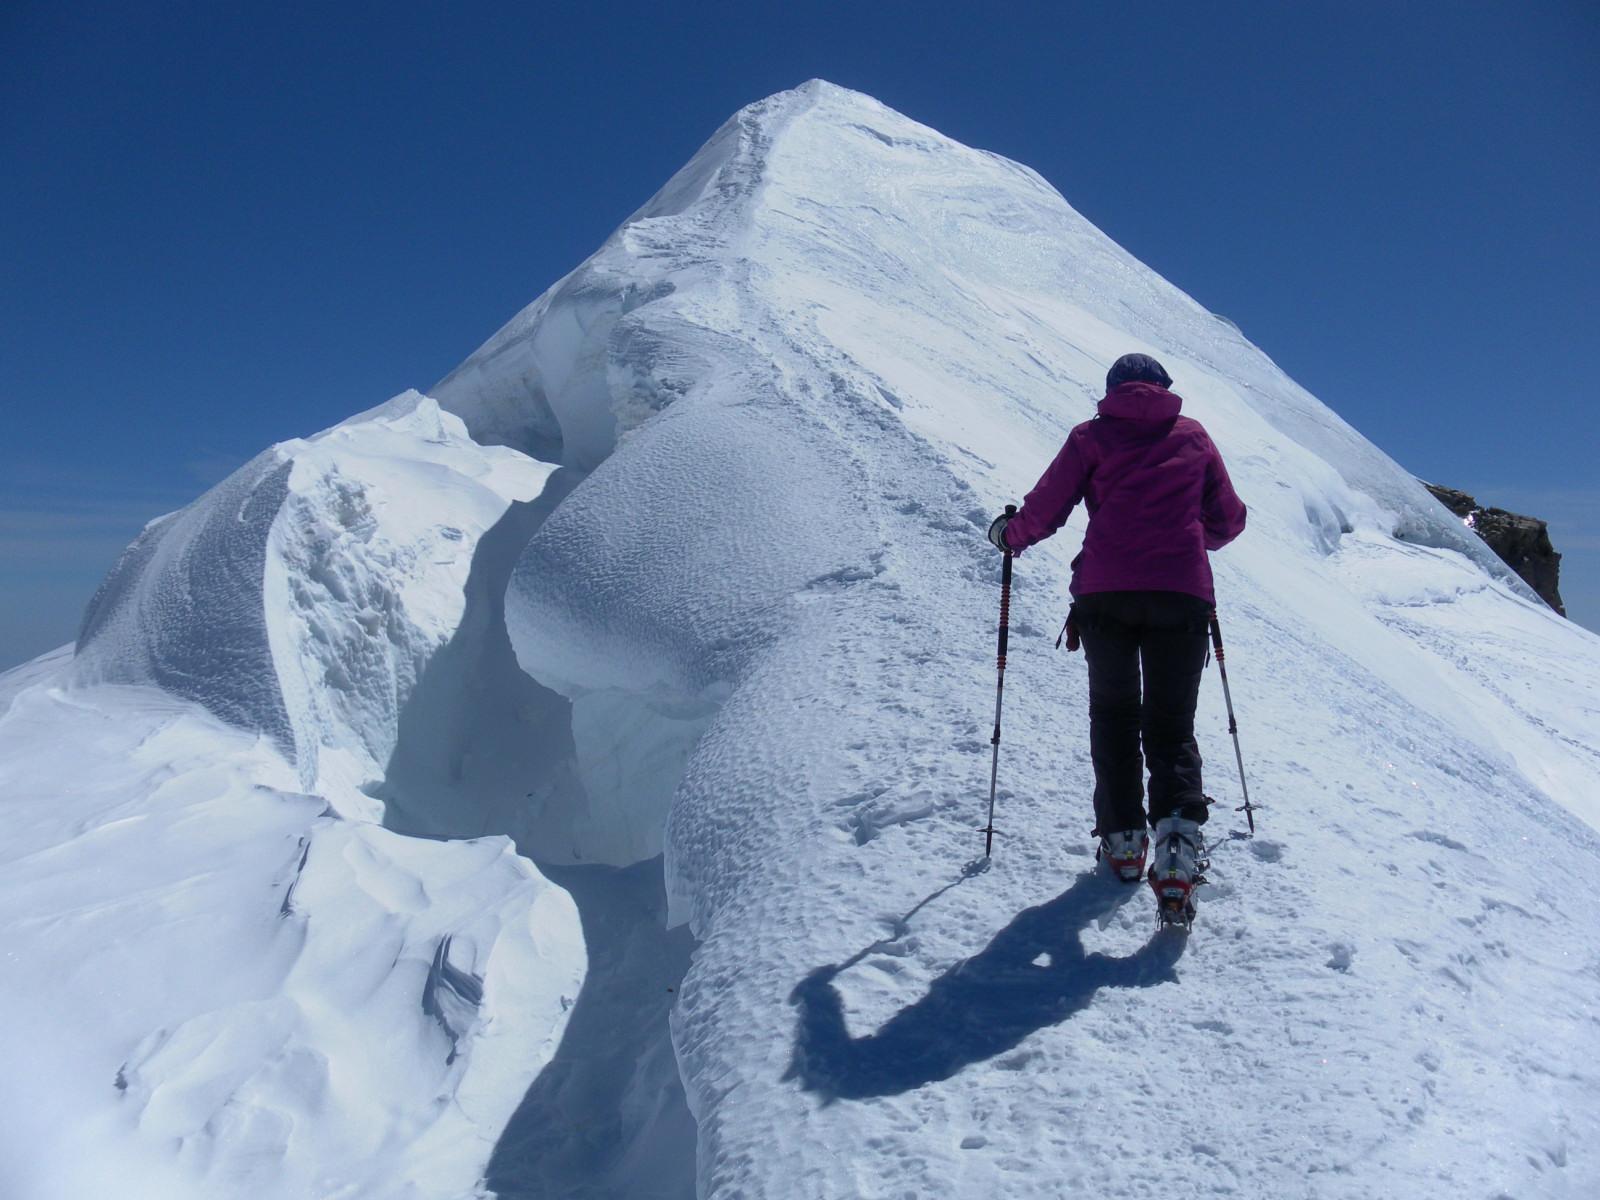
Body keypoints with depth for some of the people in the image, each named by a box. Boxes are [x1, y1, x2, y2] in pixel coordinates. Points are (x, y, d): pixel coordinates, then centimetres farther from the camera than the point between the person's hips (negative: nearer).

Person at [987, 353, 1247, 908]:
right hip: (1182, 593, 1)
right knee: (1171, 725, 6)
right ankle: (1178, 839, -15)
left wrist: (1010, 534, 26)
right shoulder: (1194, 437, 19)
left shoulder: (1094, 434, 12)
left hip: (1105, 592, -1)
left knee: (1113, 716, 14)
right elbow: (1229, 520, 22)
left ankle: (1123, 839, 11)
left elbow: (1045, 509, 7)